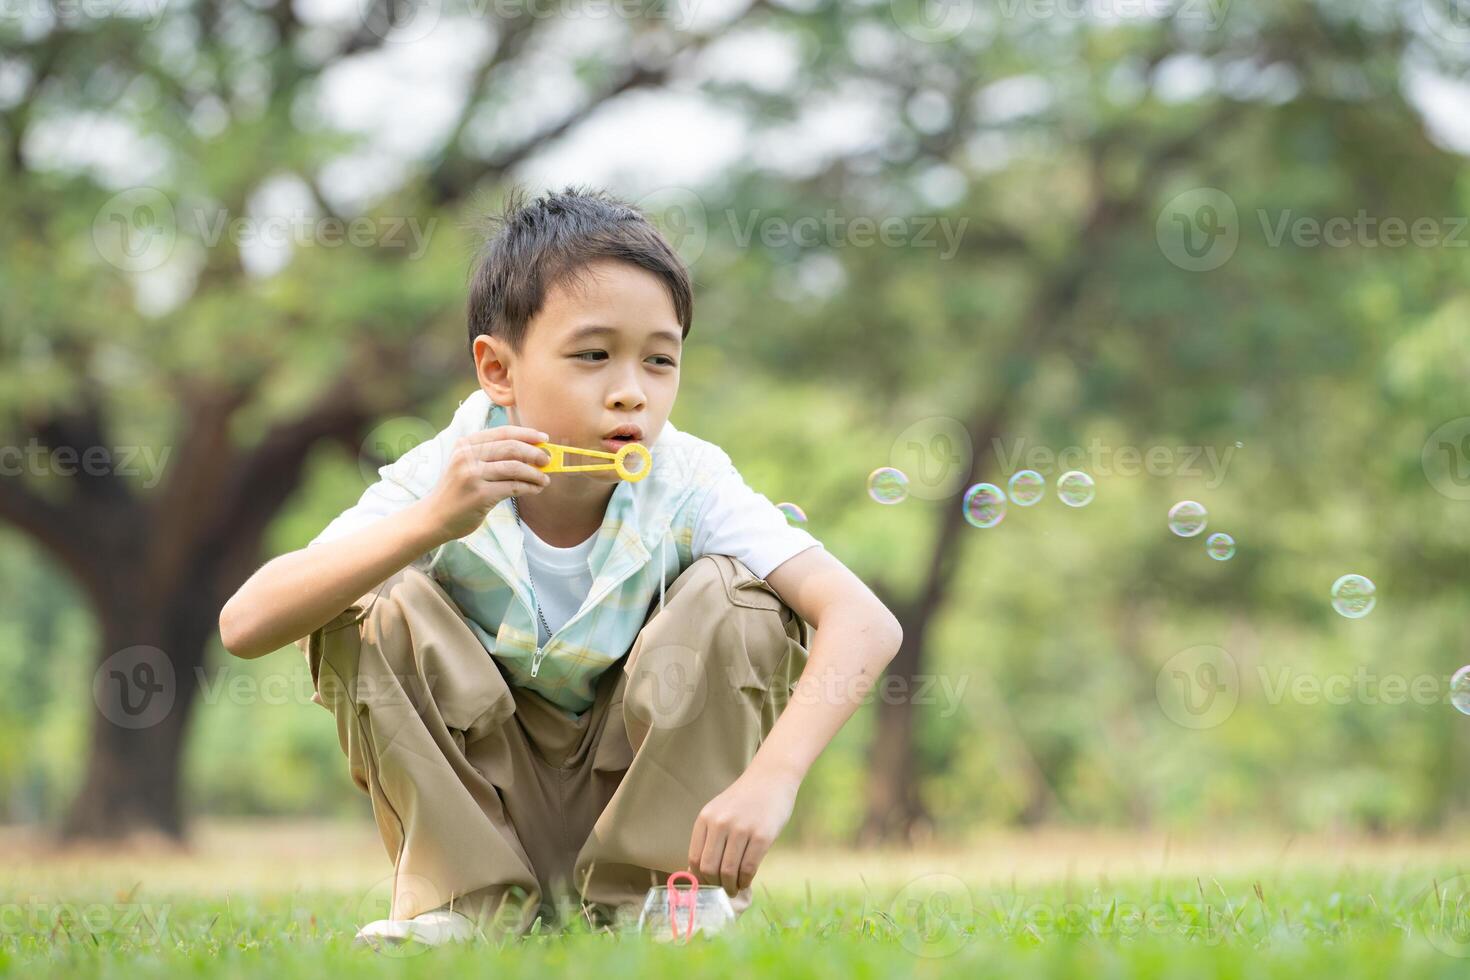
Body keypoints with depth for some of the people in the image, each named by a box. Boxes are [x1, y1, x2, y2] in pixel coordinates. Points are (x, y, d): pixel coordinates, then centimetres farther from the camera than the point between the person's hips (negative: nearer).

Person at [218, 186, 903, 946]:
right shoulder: (442, 482, -21)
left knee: (732, 593, -23)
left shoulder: (689, 485, -20)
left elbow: (866, 623, -30)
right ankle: (469, 898, -10)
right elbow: (245, 626, -33)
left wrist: (771, 779, -46)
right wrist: (429, 523, -45)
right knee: (376, 611, -24)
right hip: (470, 797, 0)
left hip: (644, 793, 0)